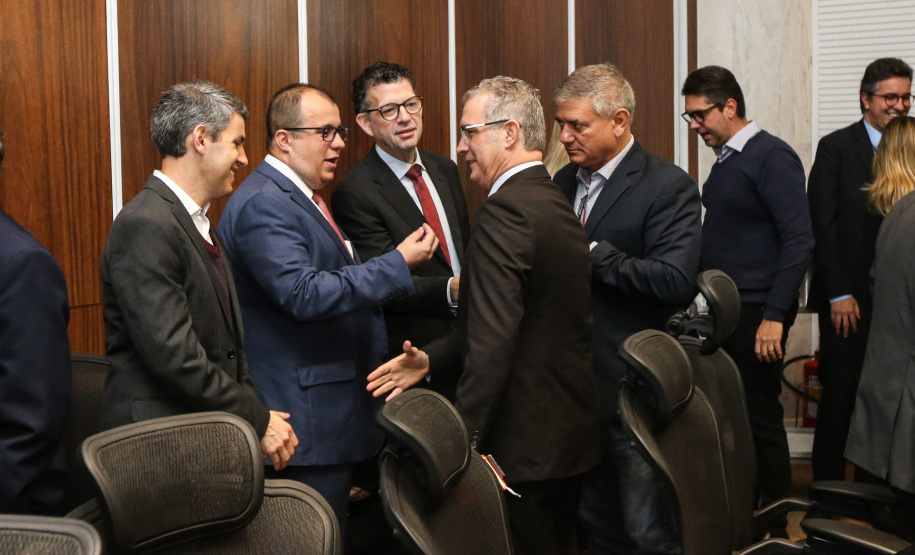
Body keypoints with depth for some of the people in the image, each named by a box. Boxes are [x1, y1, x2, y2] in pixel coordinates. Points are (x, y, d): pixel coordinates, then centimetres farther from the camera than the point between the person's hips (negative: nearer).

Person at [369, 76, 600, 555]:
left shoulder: (504, 210, -19)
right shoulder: (555, 202, 12)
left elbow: (493, 339, -25)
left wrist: (465, 438, -21)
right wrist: (432, 358, 10)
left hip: (525, 442, -10)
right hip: (569, 430, 10)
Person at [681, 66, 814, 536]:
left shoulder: (771, 157, -10)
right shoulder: (724, 160, 13)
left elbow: (799, 240, -15)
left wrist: (774, 316, -19)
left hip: (755, 315, -7)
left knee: (761, 421, -1)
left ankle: (775, 529, 12)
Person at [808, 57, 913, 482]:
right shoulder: (836, 147, 0)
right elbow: (822, 224, -5)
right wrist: (839, 294, -9)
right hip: (850, 298, -3)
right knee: (840, 395, 0)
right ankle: (828, 487, 11)